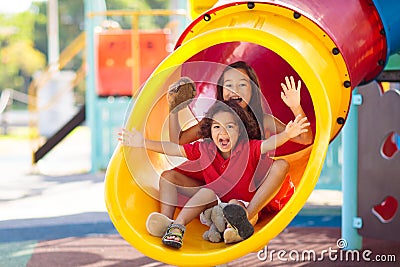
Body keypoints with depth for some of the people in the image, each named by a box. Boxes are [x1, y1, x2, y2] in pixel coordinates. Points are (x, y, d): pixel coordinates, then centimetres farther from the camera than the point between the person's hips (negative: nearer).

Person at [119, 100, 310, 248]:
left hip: (246, 204, -2)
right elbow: (172, 149, 1)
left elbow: (269, 144, -29)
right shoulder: (204, 149, 0)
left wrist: (287, 134, -50)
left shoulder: (249, 148, -10)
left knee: (235, 206, -33)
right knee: (209, 190, -26)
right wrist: (144, 143, -5)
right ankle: (177, 226, -38)